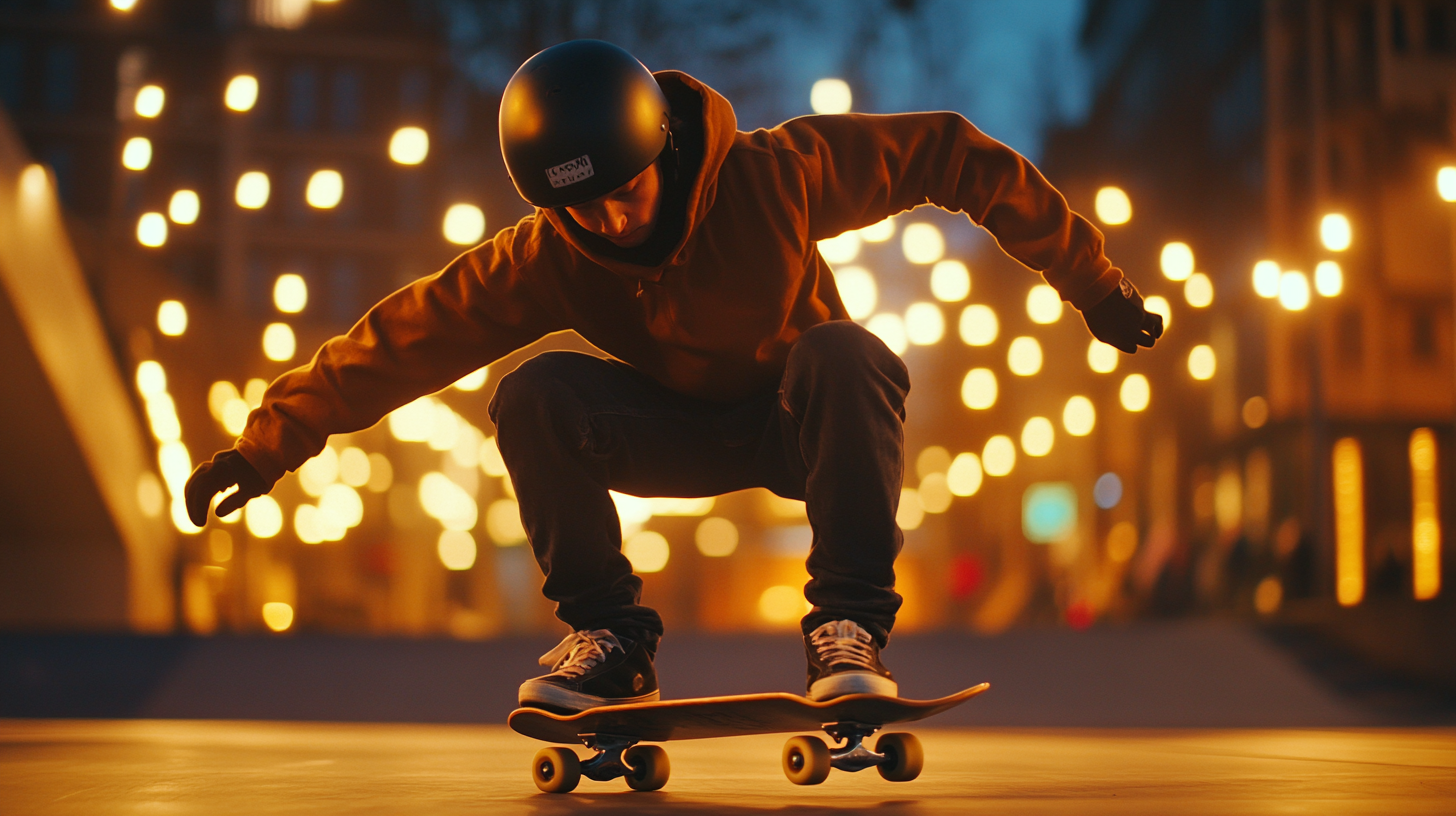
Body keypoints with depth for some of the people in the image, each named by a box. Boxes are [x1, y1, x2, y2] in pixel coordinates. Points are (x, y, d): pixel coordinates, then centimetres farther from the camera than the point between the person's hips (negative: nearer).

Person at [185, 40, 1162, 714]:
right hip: (682, 433, 2)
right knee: (536, 393, -25)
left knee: (844, 353, -37)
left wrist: (1093, 284, -17)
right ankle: (610, 637, -9)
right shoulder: (547, 262, -19)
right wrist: (269, 441, -23)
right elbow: (408, 335, -18)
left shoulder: (773, 171, -25)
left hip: (805, 421, -2)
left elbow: (951, 154, -19)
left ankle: (849, 626, -25)